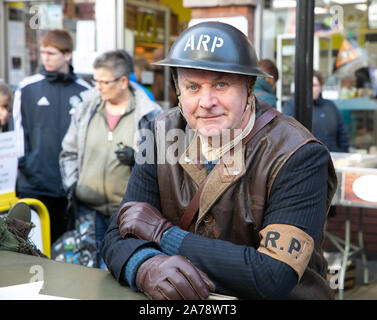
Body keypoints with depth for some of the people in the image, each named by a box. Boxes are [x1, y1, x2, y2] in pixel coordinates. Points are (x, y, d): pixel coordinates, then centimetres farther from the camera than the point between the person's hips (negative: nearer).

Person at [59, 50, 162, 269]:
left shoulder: (148, 114, -4)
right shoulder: (86, 108, 8)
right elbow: (69, 152, 16)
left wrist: (137, 158, -18)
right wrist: (71, 188, 7)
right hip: (88, 208, 4)